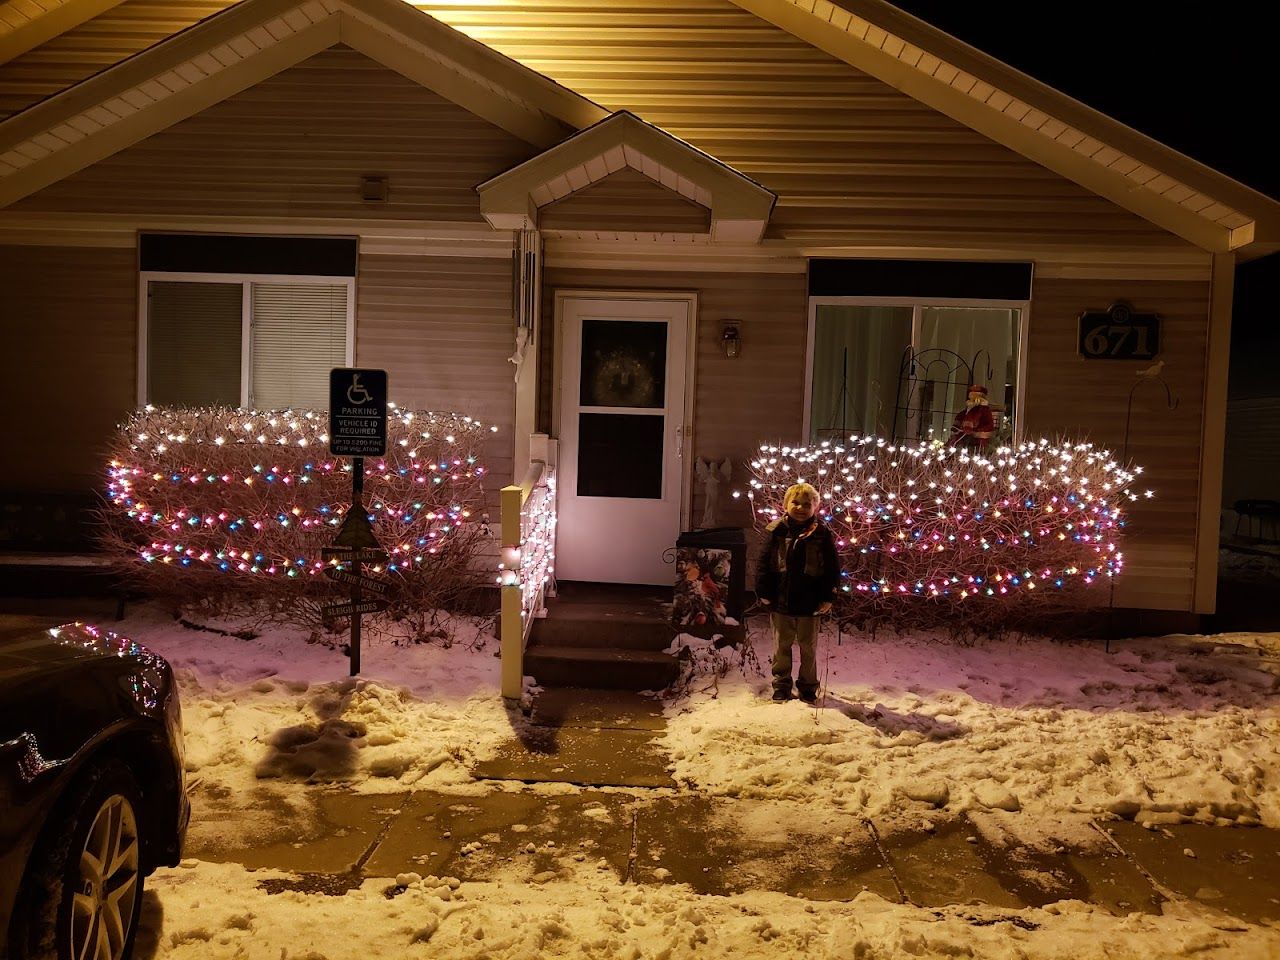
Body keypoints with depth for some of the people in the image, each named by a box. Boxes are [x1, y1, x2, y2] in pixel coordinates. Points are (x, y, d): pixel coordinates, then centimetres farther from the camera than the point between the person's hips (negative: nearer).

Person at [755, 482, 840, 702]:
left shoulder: (822, 534, -5)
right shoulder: (776, 531, -3)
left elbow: (832, 568, -1)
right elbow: (764, 564, 1)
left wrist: (828, 597, -5)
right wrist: (763, 592, -3)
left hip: (810, 602, -1)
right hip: (780, 600, 1)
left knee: (808, 646, 13)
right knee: (782, 645, 13)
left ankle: (808, 685, 27)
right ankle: (781, 683, 27)